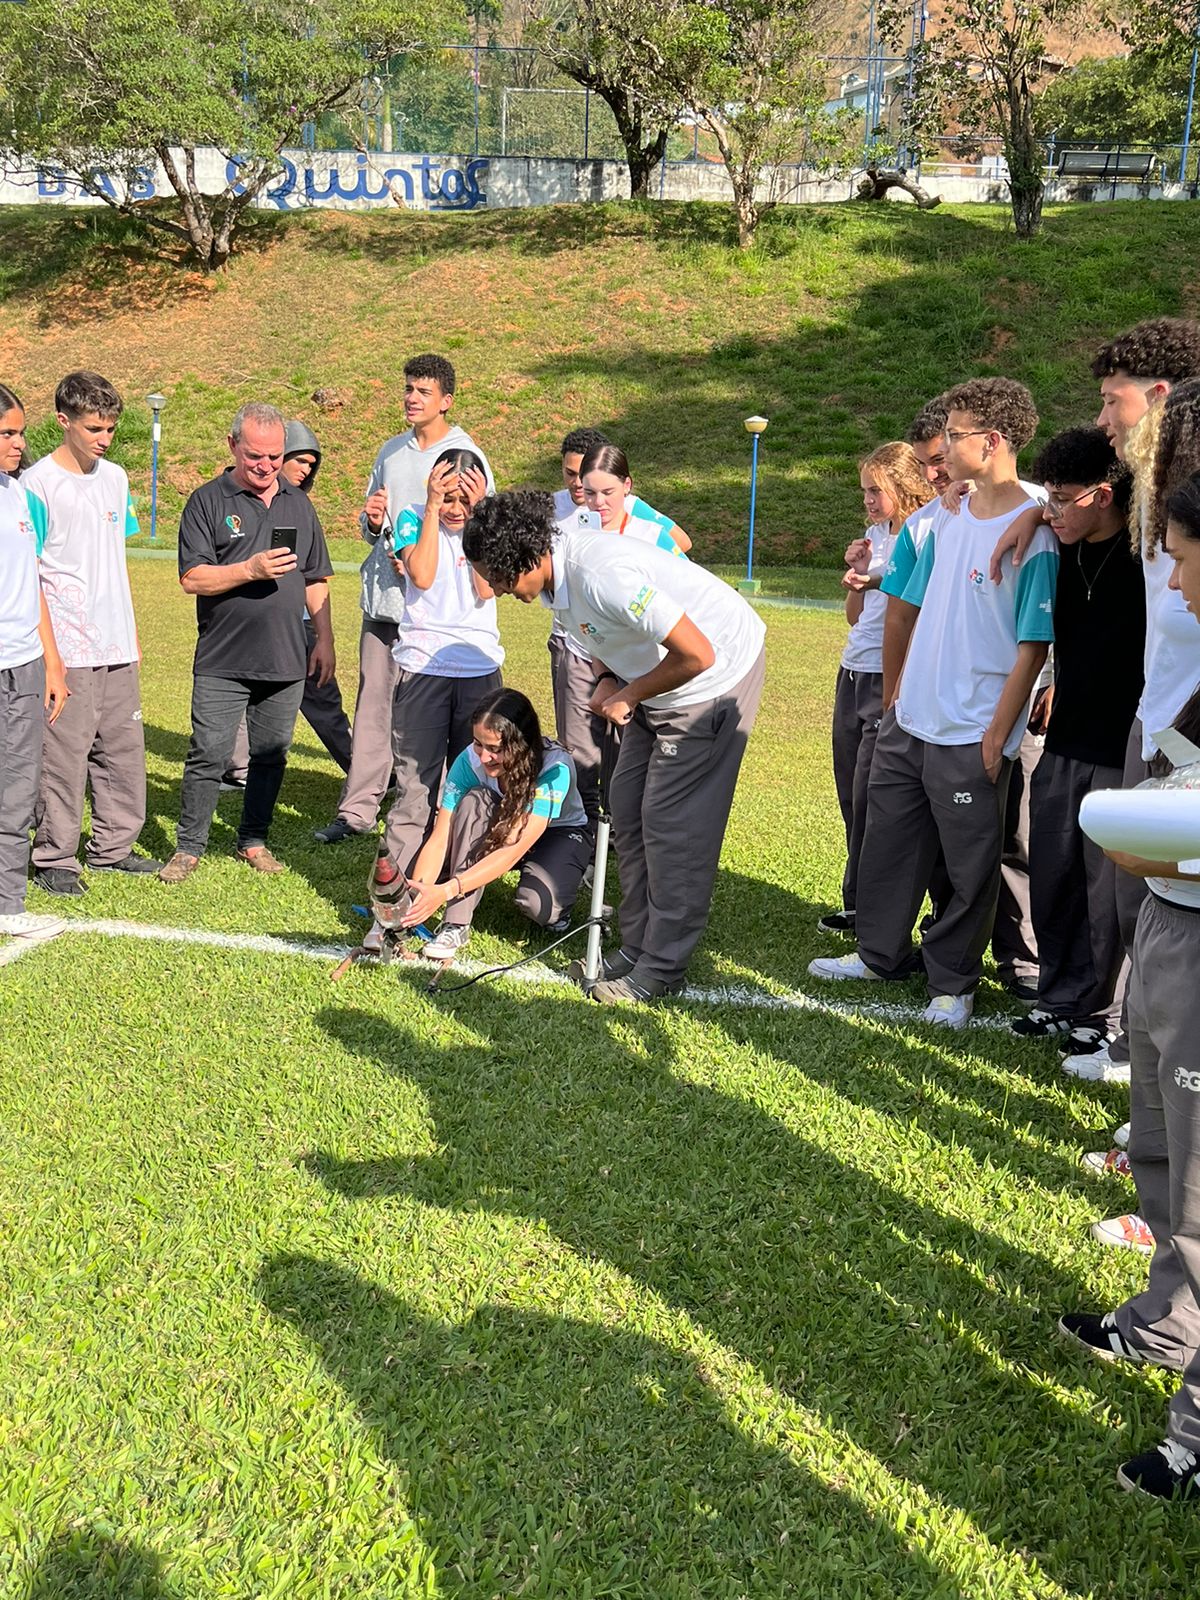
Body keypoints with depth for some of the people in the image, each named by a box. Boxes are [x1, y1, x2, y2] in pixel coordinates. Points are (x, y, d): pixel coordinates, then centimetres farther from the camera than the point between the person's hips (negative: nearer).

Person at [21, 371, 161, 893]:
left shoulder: (115, 477, 11)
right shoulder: (38, 484, -8)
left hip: (117, 646, 7)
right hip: (67, 649, -7)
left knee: (123, 748, 12)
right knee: (64, 756, -3)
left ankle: (113, 846, 24)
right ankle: (54, 859, 8)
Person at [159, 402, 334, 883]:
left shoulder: (298, 504, 13)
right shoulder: (208, 501, -1)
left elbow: (316, 581, 17)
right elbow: (192, 578, -9)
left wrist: (324, 640, 12)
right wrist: (251, 570, -19)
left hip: (287, 661, 4)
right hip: (222, 662, -4)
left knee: (271, 755, 10)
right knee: (209, 755, -3)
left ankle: (253, 841, 23)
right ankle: (189, 847, 8)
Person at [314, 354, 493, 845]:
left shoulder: (466, 457, -3)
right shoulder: (392, 451, 16)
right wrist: (371, 521, 1)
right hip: (383, 599, 6)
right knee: (373, 705, 6)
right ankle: (357, 809, 11)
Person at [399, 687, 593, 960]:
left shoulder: (554, 768, -35)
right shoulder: (470, 761, -26)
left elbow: (514, 848, -41)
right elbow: (439, 840, -25)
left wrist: (446, 891, -49)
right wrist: (416, 891, -42)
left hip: (560, 833, -3)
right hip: (499, 829, 3)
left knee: (537, 904, -34)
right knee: (474, 800, -30)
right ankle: (456, 924, -27)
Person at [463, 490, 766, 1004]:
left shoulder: (602, 575, -33)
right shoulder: (556, 570, -4)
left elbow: (697, 655, -31)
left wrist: (626, 696, -17)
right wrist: (607, 681, -5)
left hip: (716, 676, -10)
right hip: (659, 684, 10)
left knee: (672, 822, -7)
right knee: (627, 808, 9)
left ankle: (663, 967, 3)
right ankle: (637, 946, 19)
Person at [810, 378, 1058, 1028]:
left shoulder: (1032, 533, -16)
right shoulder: (946, 518, 6)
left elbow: (1033, 646, -15)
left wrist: (998, 735, -14)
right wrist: (900, 692, 12)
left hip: (972, 734, -7)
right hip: (910, 719, 7)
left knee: (968, 865, 7)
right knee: (888, 841, 18)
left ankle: (953, 981, 23)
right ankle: (881, 953, 35)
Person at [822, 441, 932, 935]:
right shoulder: (875, 535, 13)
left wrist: (876, 582, -23)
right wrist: (856, 572, 1)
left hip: (891, 681, -8)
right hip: (854, 674, 8)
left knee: (871, 802, -2)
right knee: (852, 799, 12)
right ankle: (858, 907, 22)